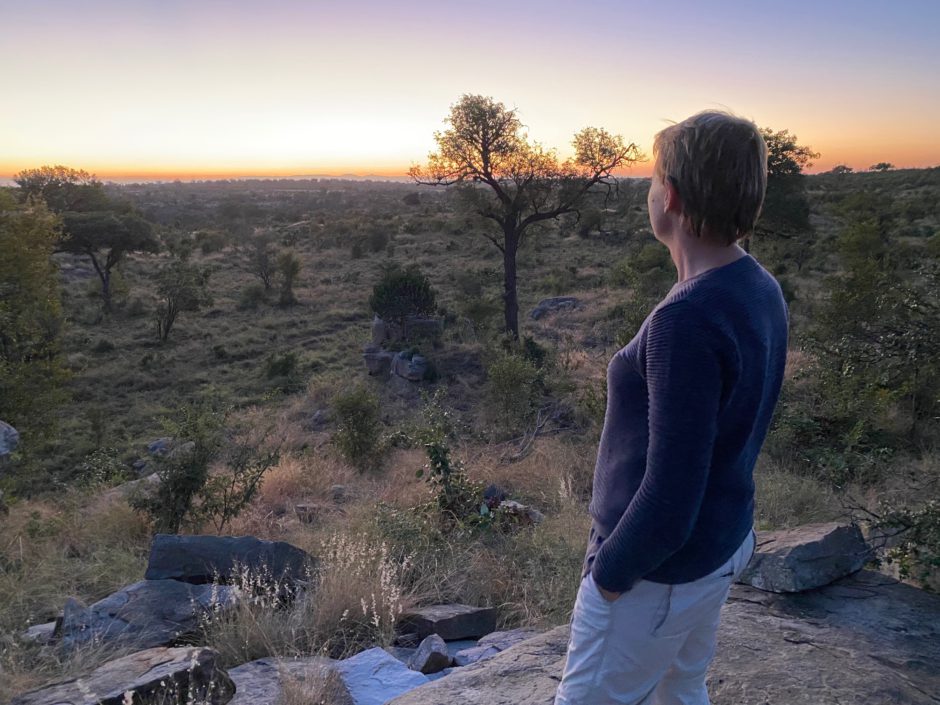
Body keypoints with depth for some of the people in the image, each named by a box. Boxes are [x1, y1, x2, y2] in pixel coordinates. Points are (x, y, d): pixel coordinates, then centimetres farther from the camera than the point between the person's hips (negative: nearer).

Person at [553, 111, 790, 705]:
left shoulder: (688, 320, -31)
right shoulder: (761, 291, -2)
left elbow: (668, 505, -29)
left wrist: (608, 572, -11)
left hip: (659, 566, -8)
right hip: (724, 541, 8)